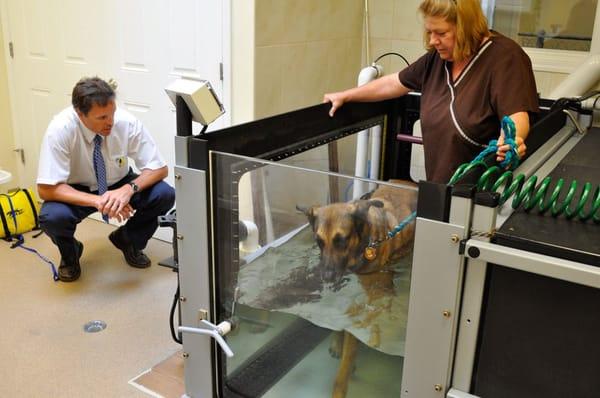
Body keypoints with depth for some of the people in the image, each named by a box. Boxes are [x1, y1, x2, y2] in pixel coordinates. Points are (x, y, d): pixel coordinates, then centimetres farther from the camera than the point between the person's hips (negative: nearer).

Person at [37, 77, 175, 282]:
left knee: (165, 195, -25)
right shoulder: (60, 129, -28)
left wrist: (129, 189, -37)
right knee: (52, 217, -34)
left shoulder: (127, 122, -24)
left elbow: (160, 169, -18)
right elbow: (46, 189, -27)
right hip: (77, 192, -1)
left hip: (119, 186, 2)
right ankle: (69, 254, 4)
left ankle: (128, 240, 5)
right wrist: (97, 201, -39)